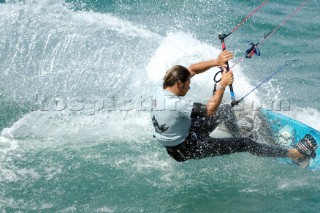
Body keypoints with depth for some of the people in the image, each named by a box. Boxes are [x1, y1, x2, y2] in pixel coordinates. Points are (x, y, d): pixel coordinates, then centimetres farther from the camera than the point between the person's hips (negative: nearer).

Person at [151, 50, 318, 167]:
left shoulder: (161, 94, -7)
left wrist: (216, 62, -11)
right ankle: (294, 154, -2)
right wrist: (223, 84, -27)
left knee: (226, 110, 14)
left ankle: (238, 135, 40)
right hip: (186, 150, -9)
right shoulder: (175, 104, -34)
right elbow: (210, 110, -32)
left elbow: (191, 70, 1)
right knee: (245, 143, -9)